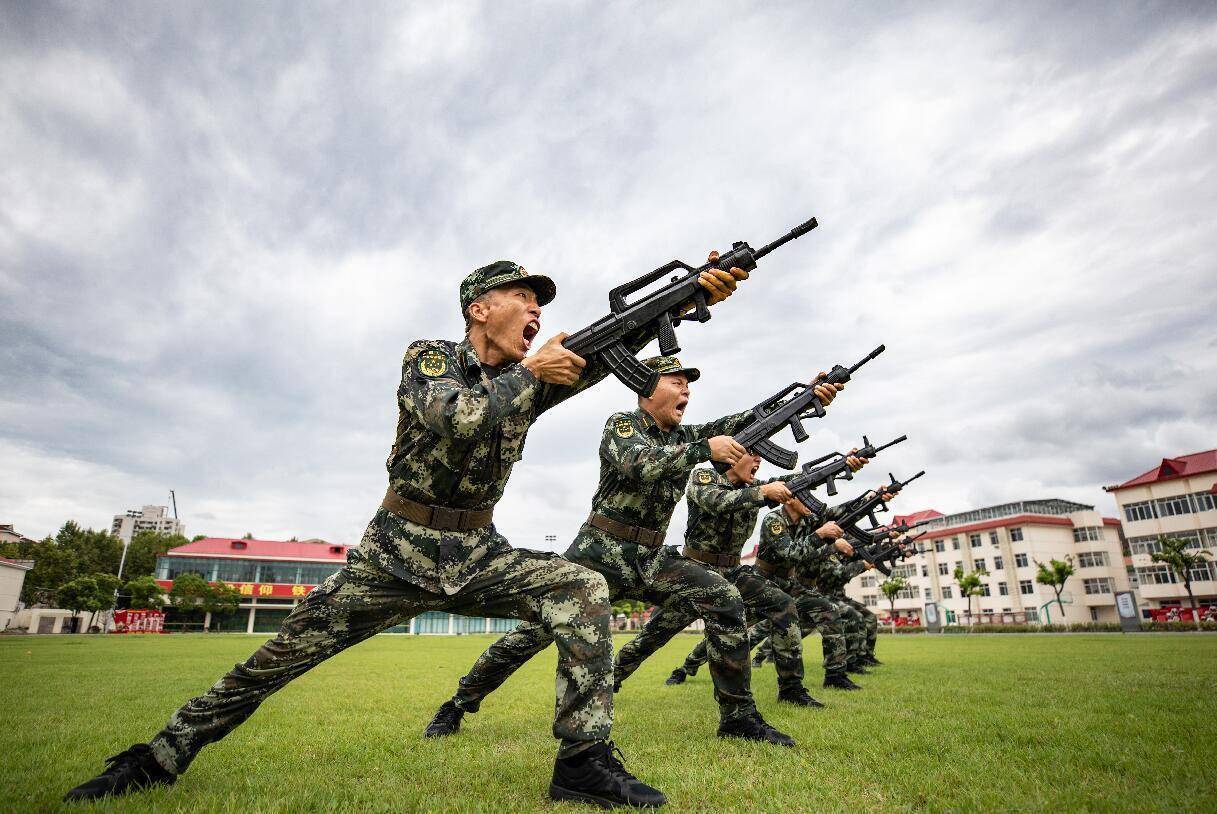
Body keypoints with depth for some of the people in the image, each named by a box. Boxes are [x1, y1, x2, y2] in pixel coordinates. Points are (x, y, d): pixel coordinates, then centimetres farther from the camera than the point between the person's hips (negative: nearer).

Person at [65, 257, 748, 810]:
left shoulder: (532, 377, 2)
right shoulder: (427, 358, -8)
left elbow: (615, 343, -8)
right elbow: (461, 419, -29)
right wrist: (530, 372, -19)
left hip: (478, 556, 3)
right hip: (397, 555, -2)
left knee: (584, 590, -18)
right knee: (287, 652, 4)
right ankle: (163, 755, 29)